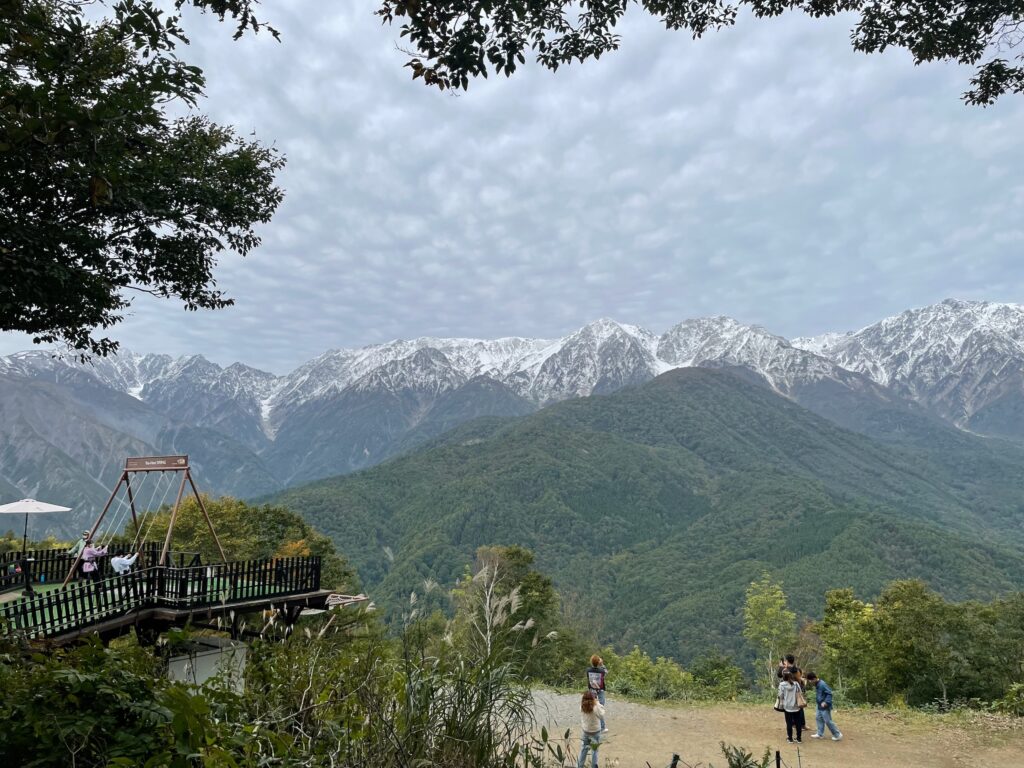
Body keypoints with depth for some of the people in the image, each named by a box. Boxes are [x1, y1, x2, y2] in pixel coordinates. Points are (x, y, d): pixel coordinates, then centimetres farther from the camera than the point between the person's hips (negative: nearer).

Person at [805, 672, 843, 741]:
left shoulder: (822, 684, -25)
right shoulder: (816, 685, 4)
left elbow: (829, 693, -24)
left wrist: (826, 702, -30)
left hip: (824, 706, -9)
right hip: (819, 706, 9)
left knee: (828, 721, -1)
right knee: (818, 718, 14)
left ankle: (837, 735, 13)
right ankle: (820, 734, 25)